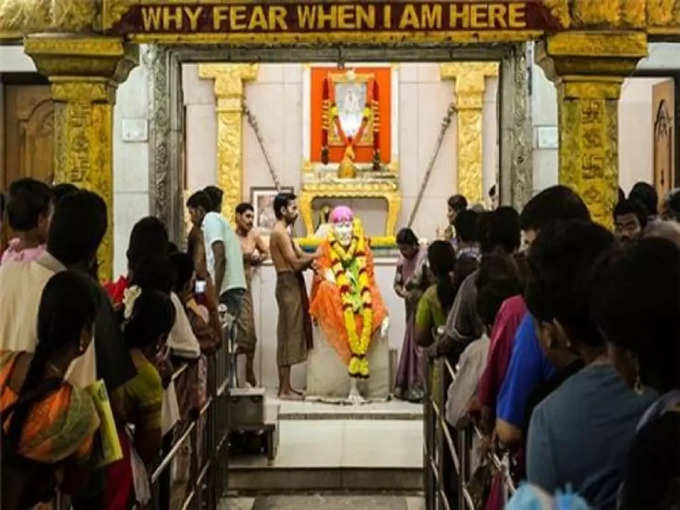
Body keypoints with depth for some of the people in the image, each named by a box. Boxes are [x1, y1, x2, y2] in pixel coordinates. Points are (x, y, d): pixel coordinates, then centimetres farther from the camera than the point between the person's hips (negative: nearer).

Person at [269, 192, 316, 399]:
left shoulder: (283, 232, 19)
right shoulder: (280, 233, -13)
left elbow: (300, 256, 12)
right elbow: (295, 262, -18)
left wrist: (310, 259, -6)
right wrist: (315, 256, -8)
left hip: (293, 285, 10)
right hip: (288, 285, -10)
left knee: (292, 334, 12)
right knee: (288, 335, -7)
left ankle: (286, 387, 17)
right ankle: (284, 389, -3)